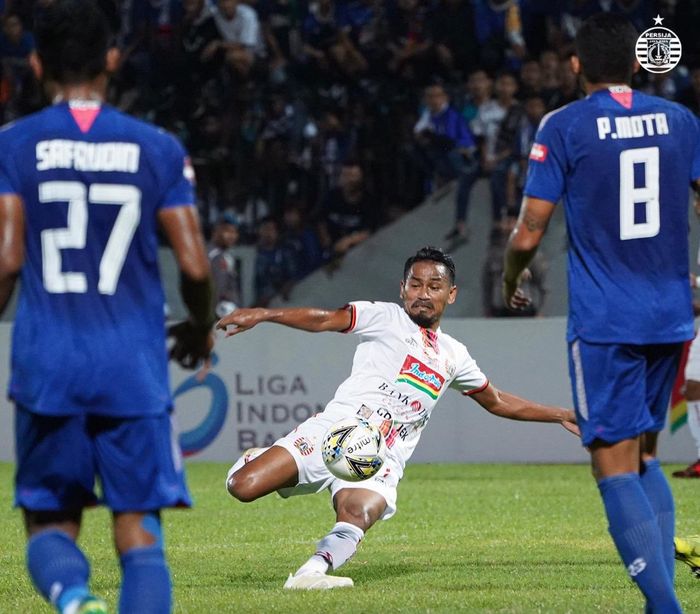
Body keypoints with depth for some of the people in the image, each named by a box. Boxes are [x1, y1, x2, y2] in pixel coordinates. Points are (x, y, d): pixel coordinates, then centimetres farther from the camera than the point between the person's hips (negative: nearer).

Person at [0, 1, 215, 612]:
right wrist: (201, 328, 19)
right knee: (139, 532, 3)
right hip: (135, 367, 0)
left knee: (50, 524, 11)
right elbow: (195, 265, 0)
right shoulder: (158, 148, 3)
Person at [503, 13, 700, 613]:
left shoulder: (563, 127, -5)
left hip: (602, 321, -5)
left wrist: (511, 279, 15)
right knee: (645, 456, 18)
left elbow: (529, 233, -5)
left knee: (616, 467, -4)